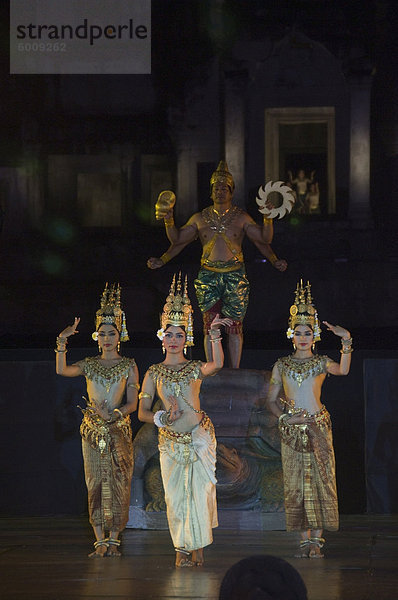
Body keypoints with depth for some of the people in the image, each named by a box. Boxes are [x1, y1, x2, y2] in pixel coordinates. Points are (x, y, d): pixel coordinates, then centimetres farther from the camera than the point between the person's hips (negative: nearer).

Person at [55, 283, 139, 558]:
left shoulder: (129, 366, 3)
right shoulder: (89, 364, 8)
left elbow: (133, 403, -1)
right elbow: (62, 371, -10)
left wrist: (112, 414, -17)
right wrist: (62, 343, -21)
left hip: (118, 429, -2)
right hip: (93, 431, 2)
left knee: (117, 483, -4)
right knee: (96, 483, 0)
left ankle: (113, 538, 1)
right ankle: (100, 541, 2)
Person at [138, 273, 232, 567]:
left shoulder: (195, 368, 4)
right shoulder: (154, 373, 7)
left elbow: (218, 365, -18)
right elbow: (142, 412, 7)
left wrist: (214, 335, -30)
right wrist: (162, 417, -12)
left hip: (200, 435, -1)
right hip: (170, 439, 1)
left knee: (200, 490, -4)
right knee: (176, 494, 0)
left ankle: (198, 547, 7)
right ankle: (182, 549, 10)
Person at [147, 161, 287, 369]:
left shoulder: (241, 217, 7)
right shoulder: (200, 218, 11)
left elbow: (263, 239, 4)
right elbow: (178, 239, 16)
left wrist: (269, 226, -11)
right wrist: (169, 222, 3)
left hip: (235, 275, -1)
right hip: (208, 275, 1)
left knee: (235, 325, 0)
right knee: (210, 326, -3)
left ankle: (234, 371, 6)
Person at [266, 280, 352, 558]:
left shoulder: (321, 362, 3)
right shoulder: (282, 365, 9)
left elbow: (343, 370, -19)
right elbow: (272, 399, 12)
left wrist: (347, 342, -31)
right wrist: (285, 417, -6)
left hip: (318, 428, -2)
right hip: (291, 430, 2)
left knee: (319, 480, -4)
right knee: (296, 484, 1)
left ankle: (317, 538, -1)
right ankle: (305, 538, 5)